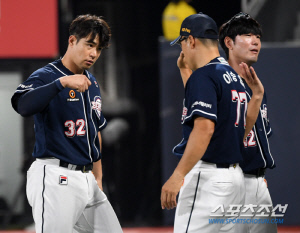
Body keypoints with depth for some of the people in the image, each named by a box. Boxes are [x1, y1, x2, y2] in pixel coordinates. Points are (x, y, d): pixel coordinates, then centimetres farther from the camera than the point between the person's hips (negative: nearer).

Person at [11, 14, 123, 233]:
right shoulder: (45, 76, -9)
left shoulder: (92, 83, 17)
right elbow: (23, 105, -31)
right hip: (55, 180, -8)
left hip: (87, 181, 8)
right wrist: (62, 82, -37)